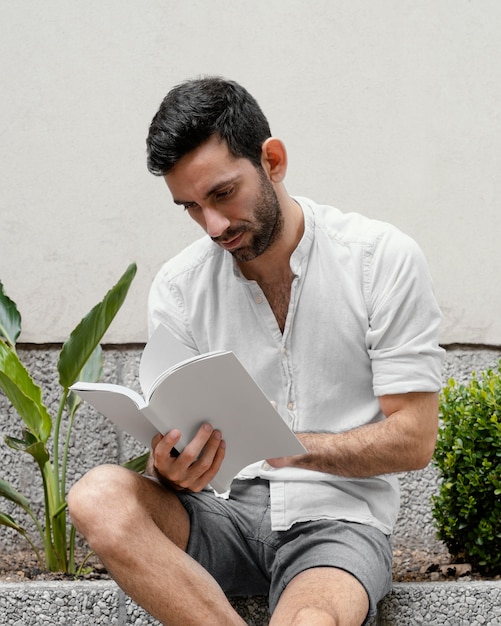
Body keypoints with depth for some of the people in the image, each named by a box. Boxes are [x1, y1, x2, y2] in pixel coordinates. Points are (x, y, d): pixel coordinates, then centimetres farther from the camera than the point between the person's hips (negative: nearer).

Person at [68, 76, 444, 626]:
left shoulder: (383, 259, -4)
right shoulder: (177, 287, 4)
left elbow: (413, 440, -6)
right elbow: (174, 448, 4)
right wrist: (174, 470, -23)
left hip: (337, 518, -5)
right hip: (223, 515, 5)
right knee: (98, 496, -29)